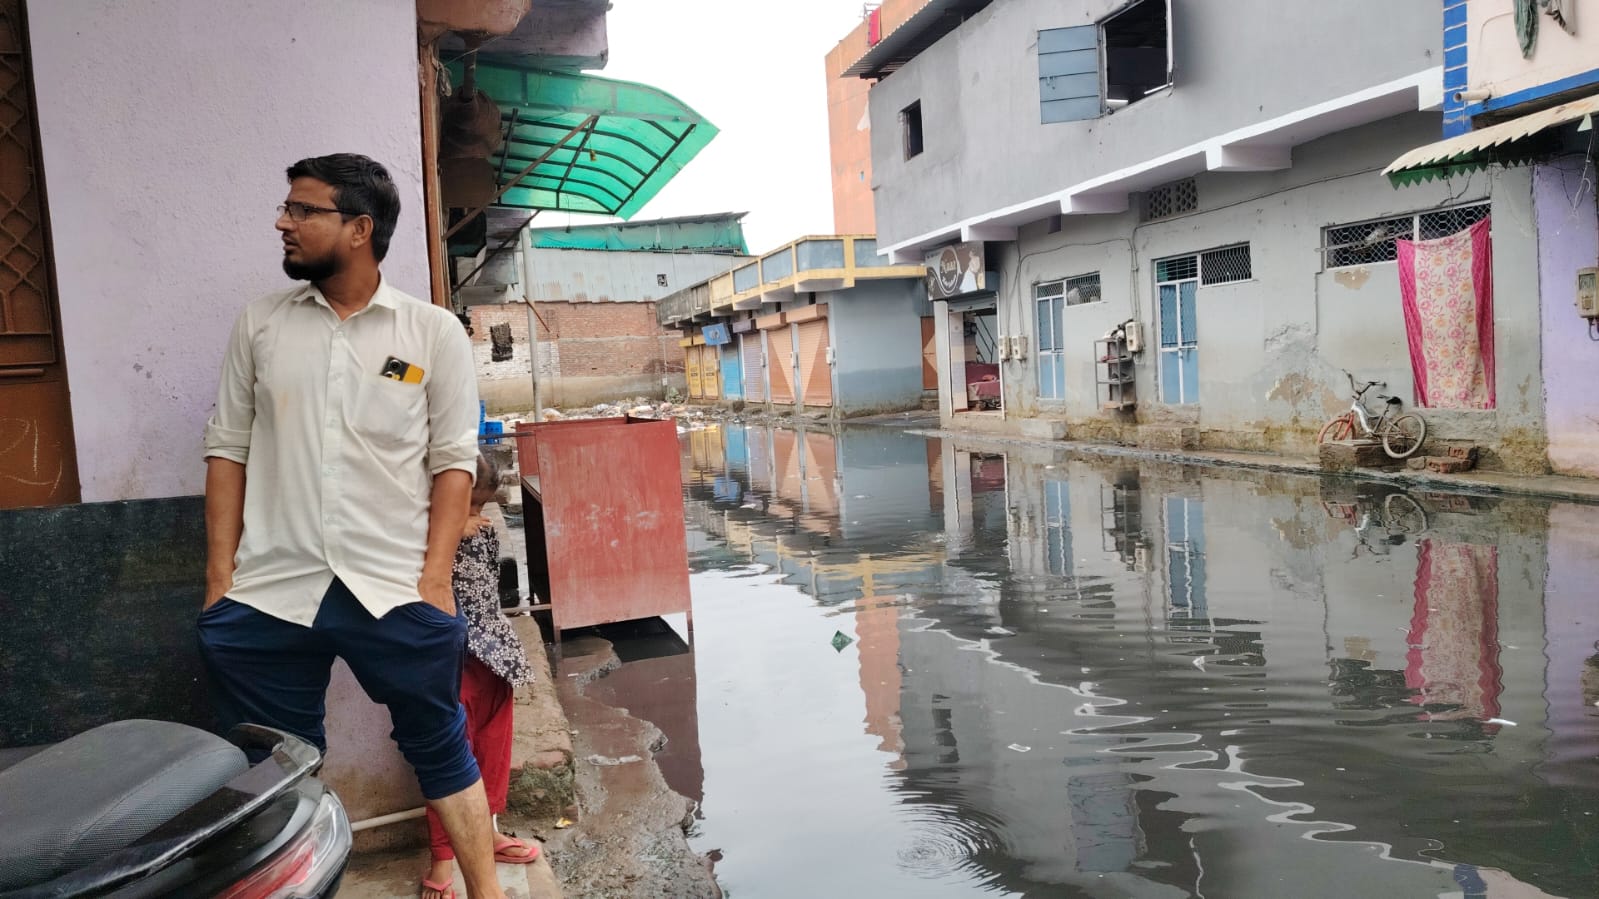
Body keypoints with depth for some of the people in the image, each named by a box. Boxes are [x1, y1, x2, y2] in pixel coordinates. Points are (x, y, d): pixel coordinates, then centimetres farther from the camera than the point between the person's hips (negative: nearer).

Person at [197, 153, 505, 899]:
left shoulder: (433, 333, 0)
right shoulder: (259, 324, 8)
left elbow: (453, 462, -1)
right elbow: (228, 448, 9)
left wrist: (435, 579, -8)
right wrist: (219, 575, 3)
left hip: (397, 592, -2)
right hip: (266, 592, 2)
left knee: (440, 749, 11)